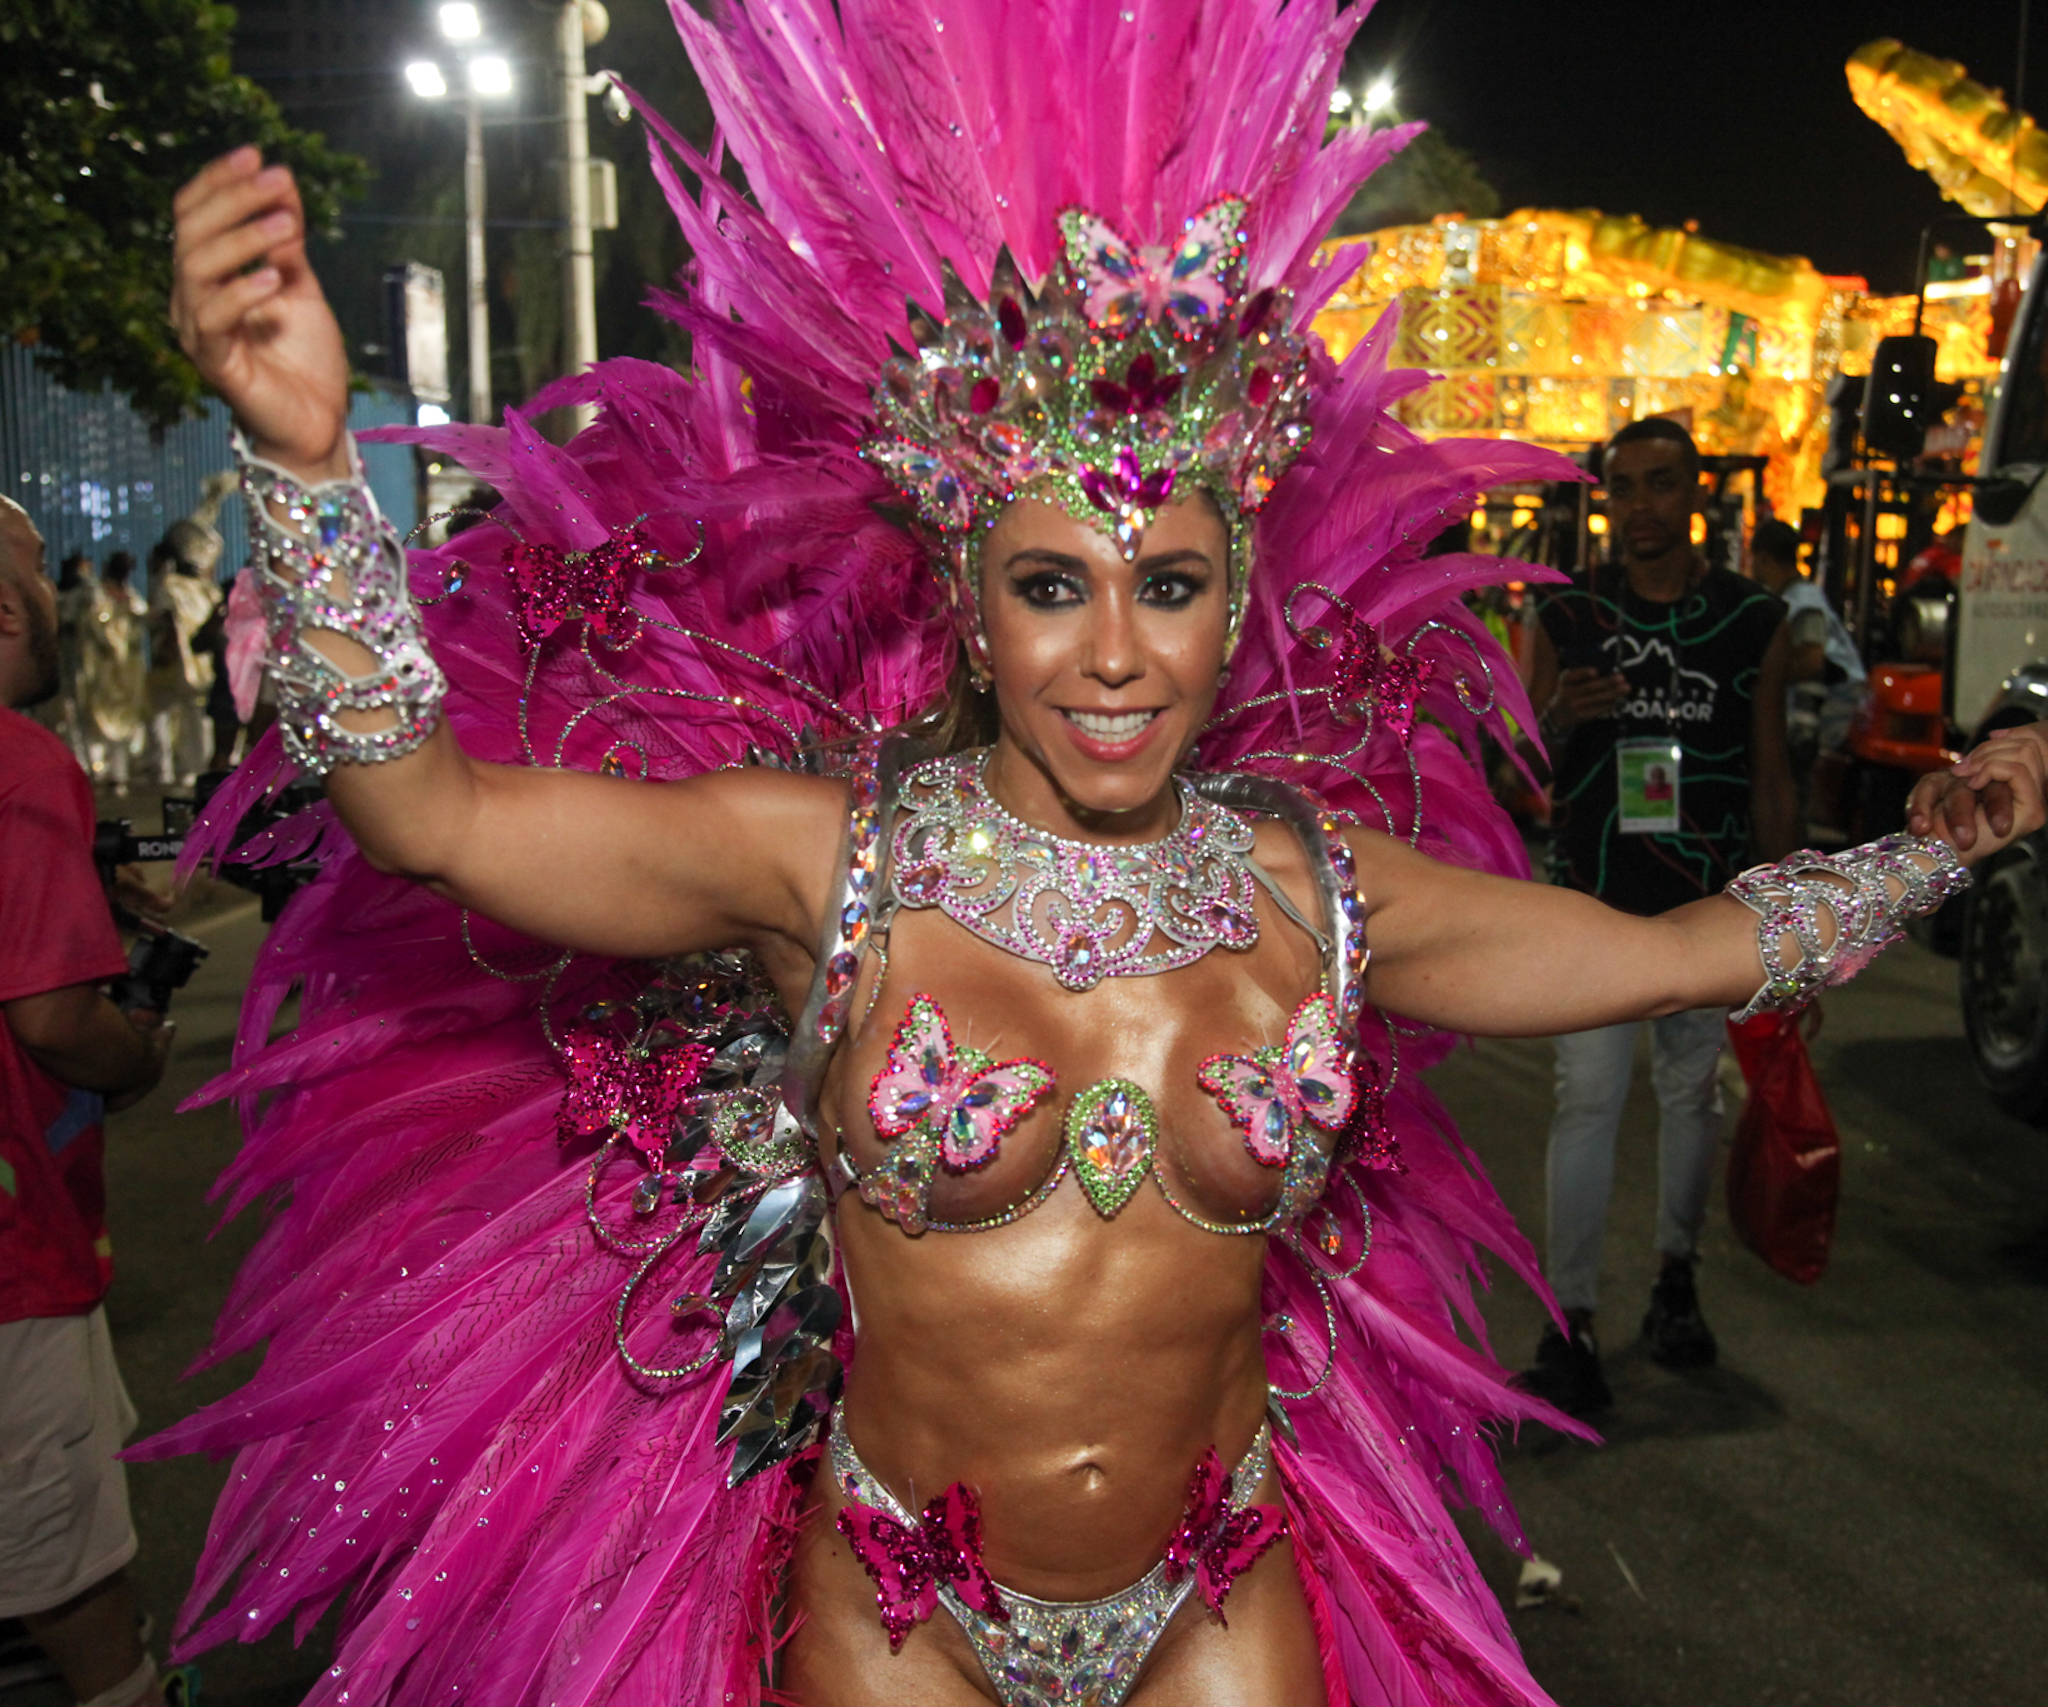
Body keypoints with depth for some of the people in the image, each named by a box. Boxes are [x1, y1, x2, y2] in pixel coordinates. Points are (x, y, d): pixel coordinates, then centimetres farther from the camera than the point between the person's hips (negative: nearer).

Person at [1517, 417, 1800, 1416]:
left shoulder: (1755, 621, 4)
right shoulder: (1565, 615, 2)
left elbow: (1771, 780, 8)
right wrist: (1560, 718, -18)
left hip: (1707, 904, 2)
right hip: (1594, 901, -1)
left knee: (1693, 1092, 12)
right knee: (1588, 1097, -7)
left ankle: (1676, 1283, 31)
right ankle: (1569, 1322, -3)